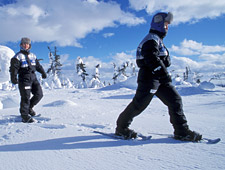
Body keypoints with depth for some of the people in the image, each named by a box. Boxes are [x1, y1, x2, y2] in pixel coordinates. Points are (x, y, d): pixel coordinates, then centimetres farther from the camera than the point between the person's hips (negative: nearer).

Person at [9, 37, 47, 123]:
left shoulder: (32, 55, 16)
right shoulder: (18, 56, -3)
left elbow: (38, 65, 26)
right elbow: (13, 68, -11)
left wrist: (43, 73, 26)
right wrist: (13, 78, -21)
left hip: (33, 77, 6)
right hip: (24, 78, -6)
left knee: (39, 94, 2)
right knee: (26, 97, -5)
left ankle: (29, 107, 25)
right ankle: (25, 116, 5)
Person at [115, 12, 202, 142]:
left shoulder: (158, 39, 23)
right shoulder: (152, 38, -9)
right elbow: (152, 59, -23)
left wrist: (165, 75, 21)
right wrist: (165, 74, -24)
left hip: (160, 78, 10)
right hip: (149, 77, -10)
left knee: (175, 100, 3)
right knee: (139, 104, -4)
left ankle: (182, 131, 7)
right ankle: (121, 127, 11)